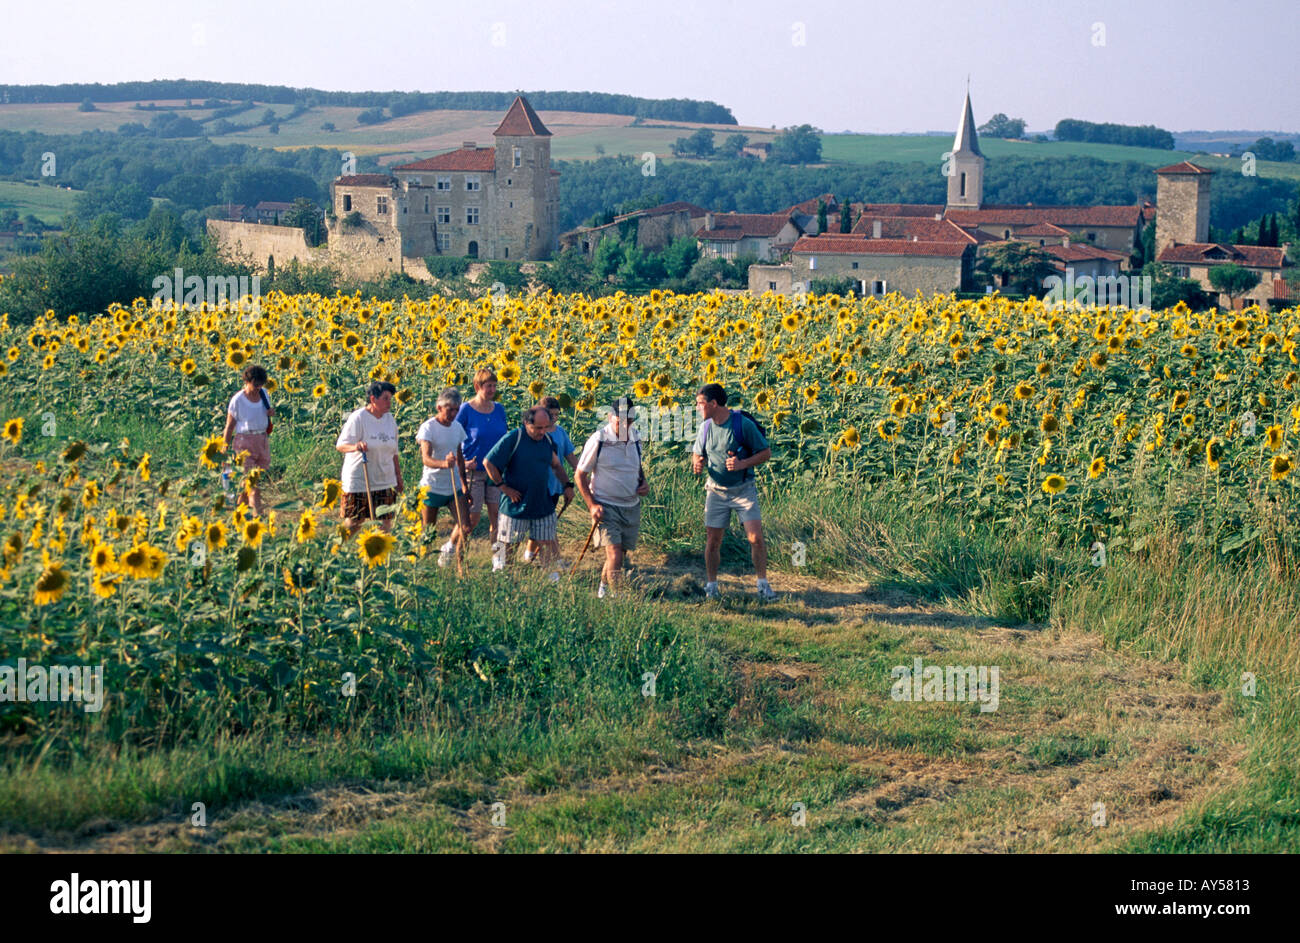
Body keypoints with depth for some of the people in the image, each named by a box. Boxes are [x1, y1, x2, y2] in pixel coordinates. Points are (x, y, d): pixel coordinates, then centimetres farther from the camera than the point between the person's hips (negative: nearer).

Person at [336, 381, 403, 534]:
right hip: (358, 481, -5)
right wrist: (355, 446, -35)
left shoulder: (390, 419, 9)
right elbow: (340, 445, -14)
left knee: (386, 524, 0)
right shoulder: (358, 418, -9)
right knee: (353, 523, 0)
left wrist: (399, 478, 20)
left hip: (385, 482, 5)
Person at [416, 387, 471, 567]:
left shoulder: (457, 427, 6)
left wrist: (464, 483, 20)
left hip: (454, 487, 5)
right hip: (432, 486, -5)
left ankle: (448, 549, 19)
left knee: (465, 525, -7)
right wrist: (444, 463, -45)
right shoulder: (428, 427, -13)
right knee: (428, 531, 4)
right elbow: (426, 459, -25)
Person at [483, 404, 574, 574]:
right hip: (516, 504, -4)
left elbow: (556, 465, 21)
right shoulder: (513, 439, -14)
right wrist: (504, 488, -11)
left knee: (549, 544, 3)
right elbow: (488, 463, -12)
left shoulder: (548, 440, 4)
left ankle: (552, 578, 11)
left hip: (543, 503, 5)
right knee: (508, 543, 5)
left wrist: (567, 485, 7)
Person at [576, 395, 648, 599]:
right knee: (614, 554, -16)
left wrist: (644, 483, 4)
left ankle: (603, 588, 34)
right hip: (606, 506, -6)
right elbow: (580, 475, -6)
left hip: (632, 506, 6)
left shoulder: (635, 439, 5)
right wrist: (592, 505, -13)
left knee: (622, 552, 12)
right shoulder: (598, 440, -13)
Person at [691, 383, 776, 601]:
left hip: (743, 489, -4)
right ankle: (711, 585, 16)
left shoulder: (744, 425, -13)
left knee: (756, 537, -11)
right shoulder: (706, 427, 2)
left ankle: (763, 583, 2)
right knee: (712, 541, 2)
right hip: (716, 490, 4)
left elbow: (766, 453, -6)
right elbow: (699, 455, 16)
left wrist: (743, 464, -21)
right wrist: (697, 464, -8)